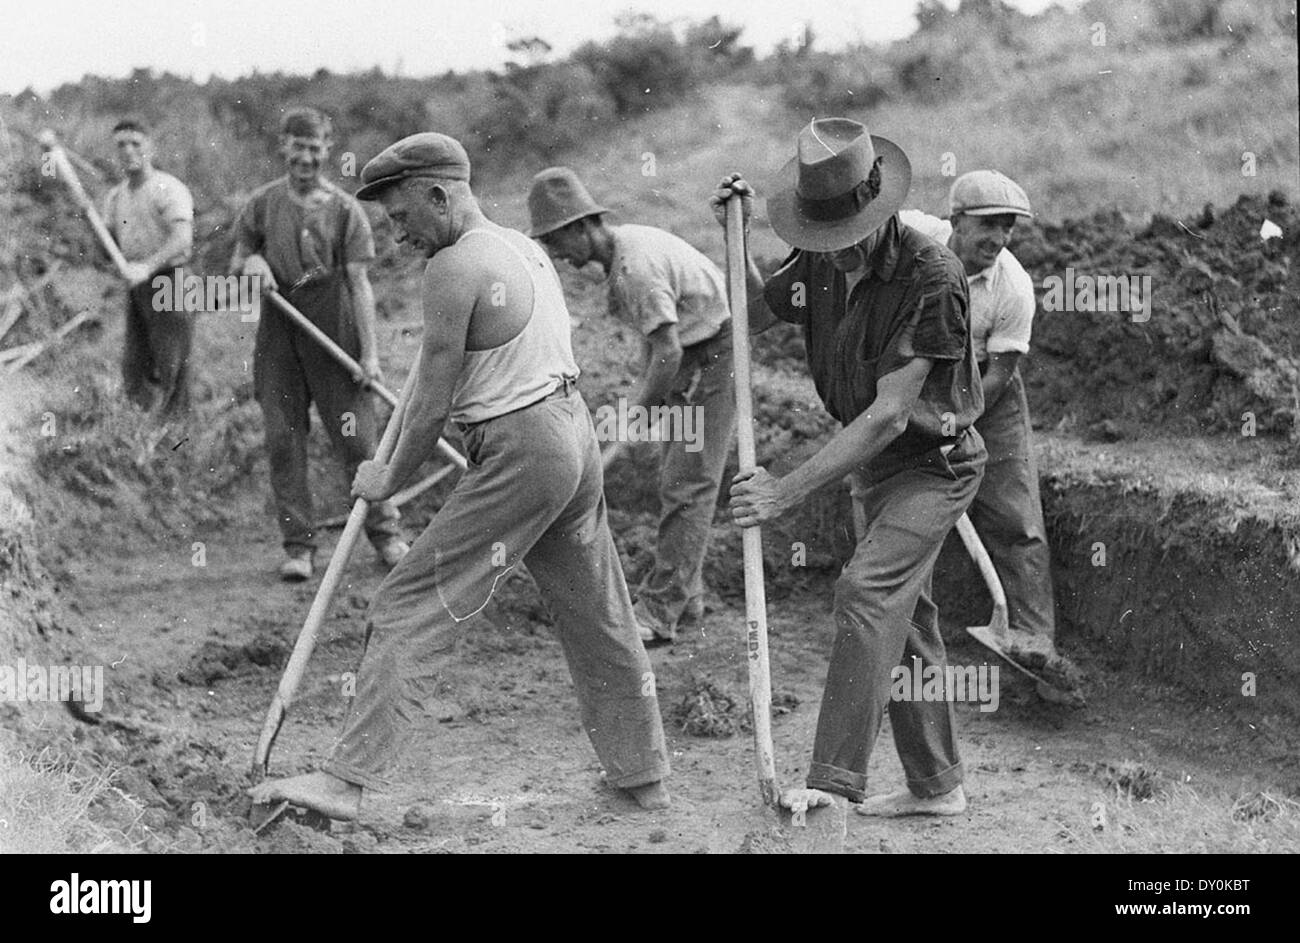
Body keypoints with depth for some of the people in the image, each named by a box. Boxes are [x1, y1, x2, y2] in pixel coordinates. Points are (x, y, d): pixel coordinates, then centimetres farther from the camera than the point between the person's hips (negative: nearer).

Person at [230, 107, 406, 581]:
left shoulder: (345, 210, -1)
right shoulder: (262, 204, 6)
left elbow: (359, 283, -3)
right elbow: (235, 265, 16)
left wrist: (369, 352, -9)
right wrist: (250, 262, -9)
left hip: (335, 331, -2)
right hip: (279, 332, 2)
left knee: (356, 437, 0)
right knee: (283, 440, 1)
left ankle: (386, 533, 13)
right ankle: (298, 545, 8)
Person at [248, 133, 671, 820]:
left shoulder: (452, 267, -12)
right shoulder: (528, 248, 14)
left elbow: (433, 406, -11)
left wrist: (390, 479, 3)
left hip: (517, 452, -9)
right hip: (575, 431, 9)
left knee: (410, 610, -7)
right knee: (597, 615, 18)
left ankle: (347, 780, -10)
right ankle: (643, 777, 29)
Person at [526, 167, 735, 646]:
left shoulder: (638, 267, -27)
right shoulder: (623, 245, 5)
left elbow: (669, 351, -28)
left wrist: (637, 414, -20)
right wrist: (645, 387, 13)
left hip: (715, 353, -10)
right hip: (690, 357, 10)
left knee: (687, 484, -11)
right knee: (675, 480, 14)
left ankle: (660, 611, -11)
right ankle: (684, 593, 22)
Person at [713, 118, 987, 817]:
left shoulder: (930, 276, -27)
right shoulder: (821, 262, -5)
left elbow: (888, 416, -30)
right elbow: (758, 313, 16)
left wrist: (786, 492, -30)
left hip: (933, 462, -8)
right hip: (873, 462, 8)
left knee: (867, 591, -25)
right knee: (903, 618, 14)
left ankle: (835, 780, -29)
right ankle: (937, 786, 25)